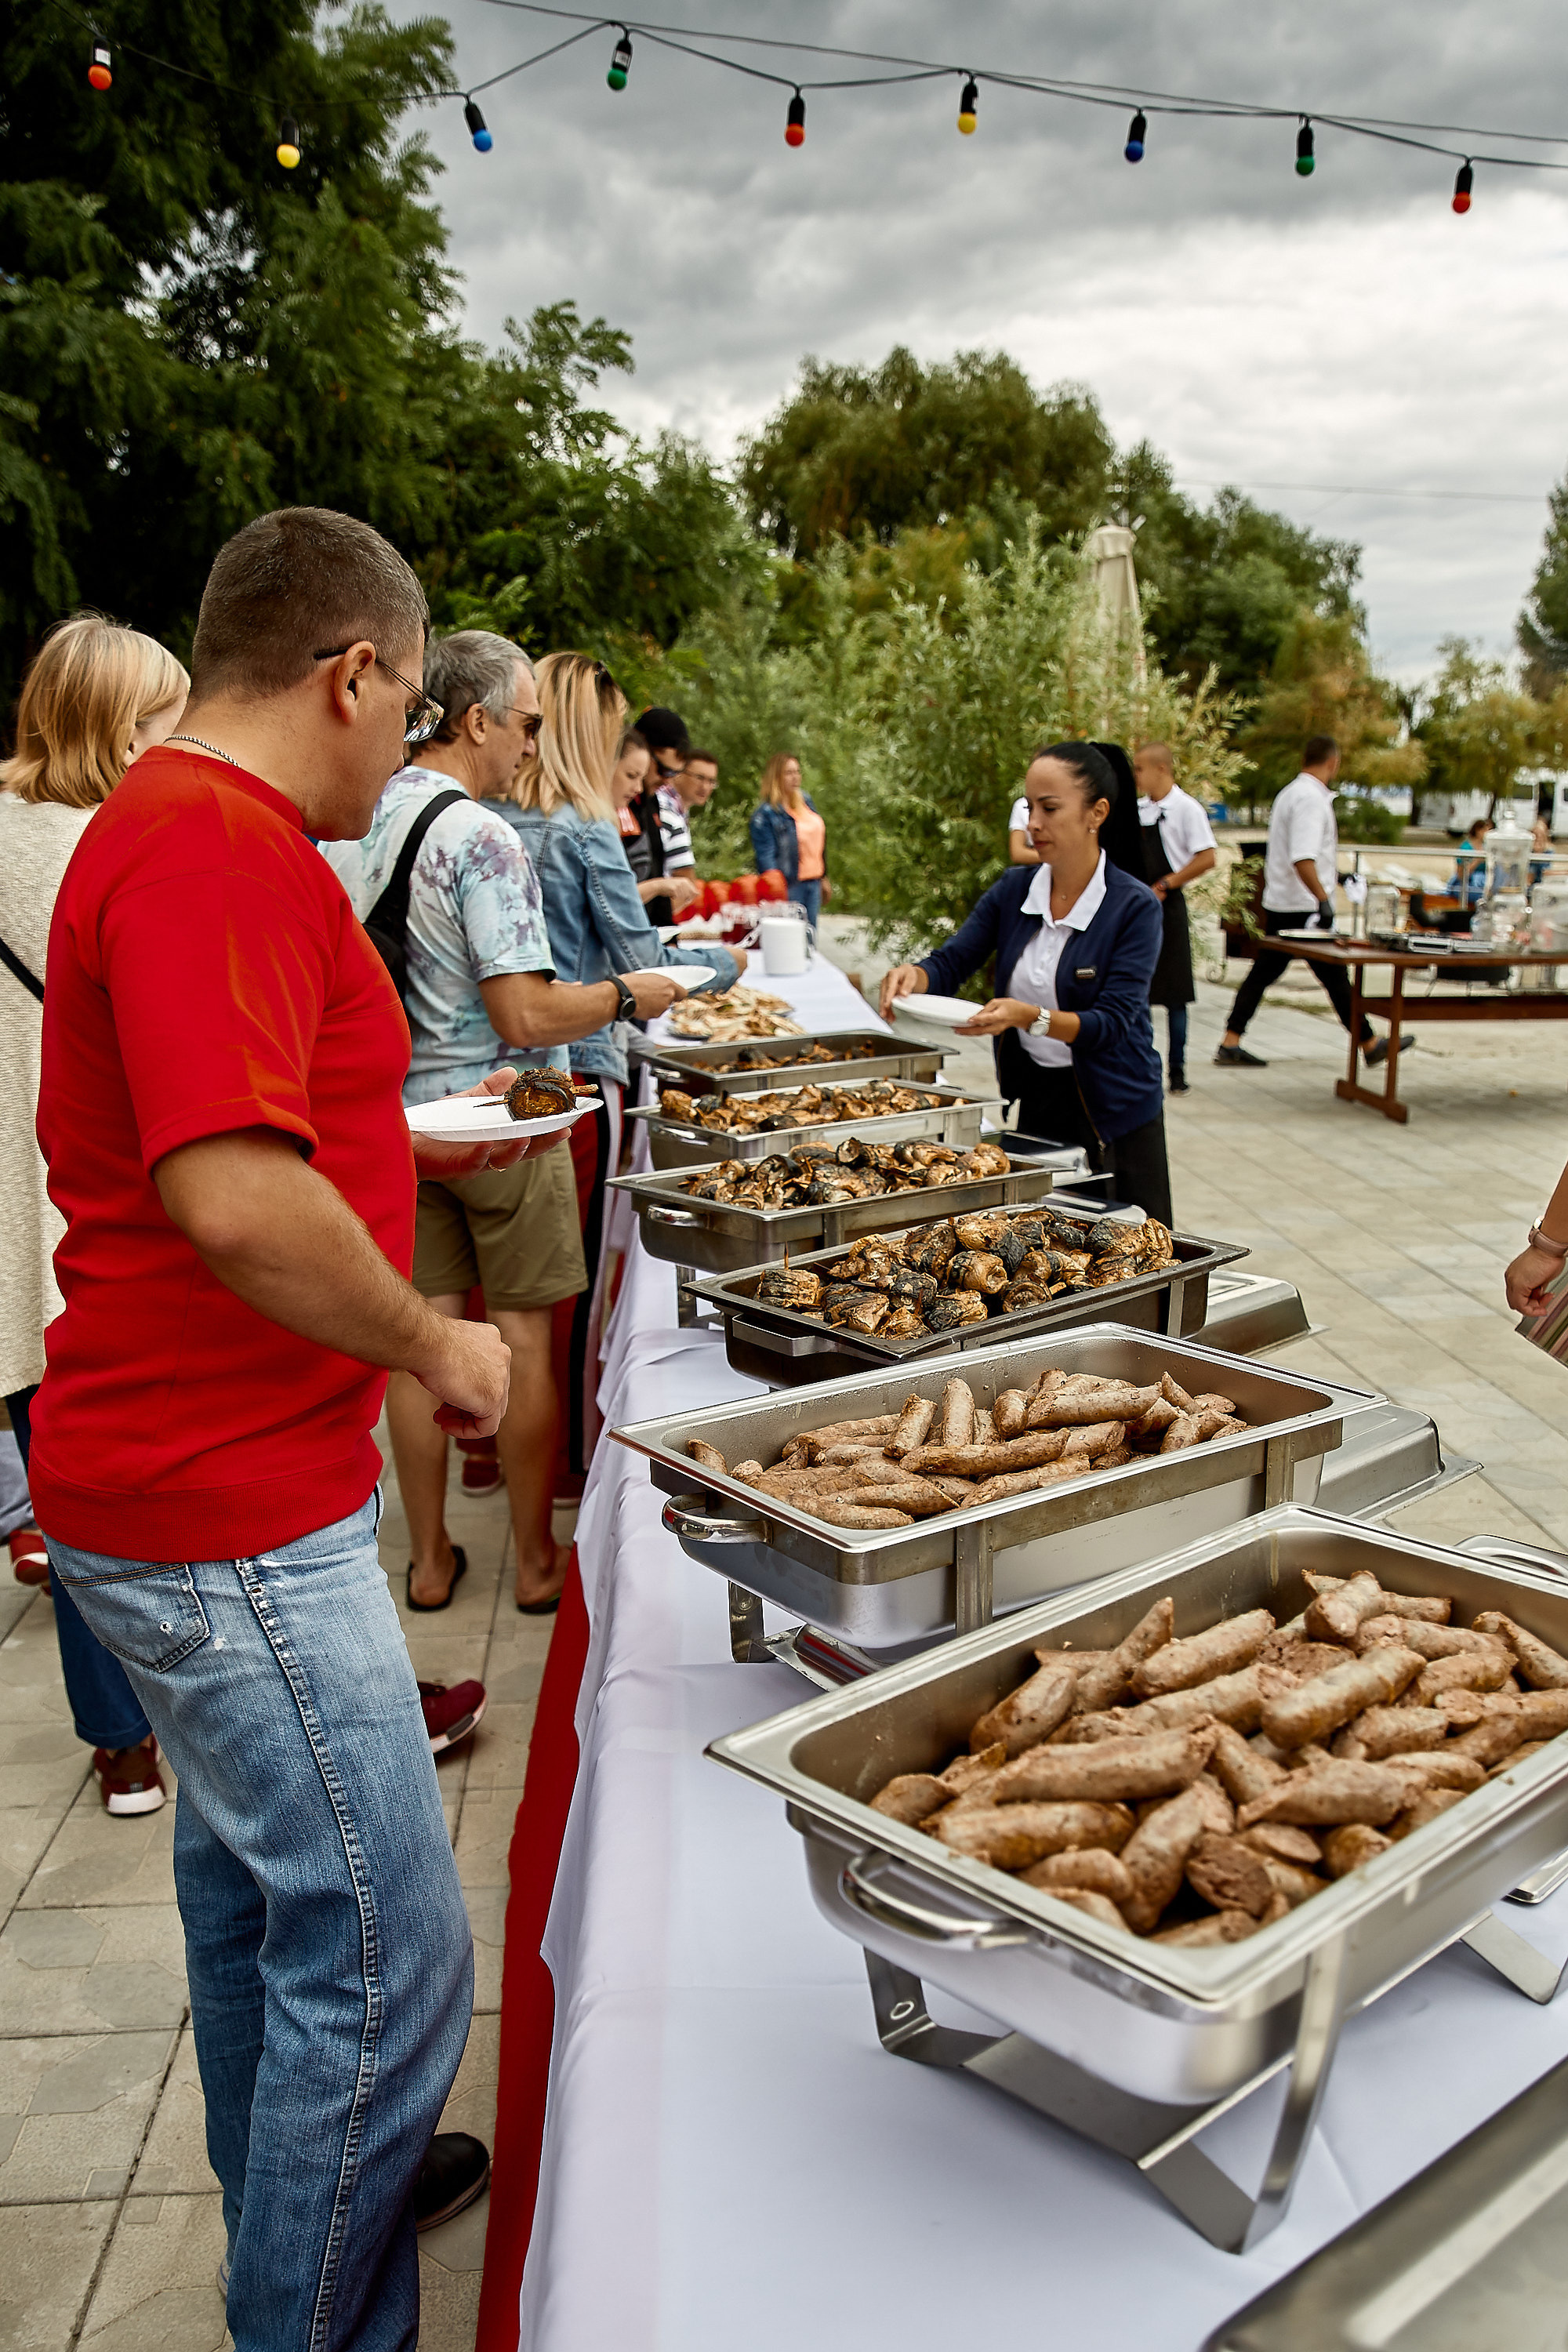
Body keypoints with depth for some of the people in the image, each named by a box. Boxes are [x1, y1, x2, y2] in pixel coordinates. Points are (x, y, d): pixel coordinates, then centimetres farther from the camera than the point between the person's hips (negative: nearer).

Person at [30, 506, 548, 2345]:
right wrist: (432, 1342, -17)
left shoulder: (177, 823, 13)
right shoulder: (221, 847, -22)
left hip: (210, 1482, 11)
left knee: (253, 1880, 25)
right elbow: (237, 1199, -32)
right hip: (228, 1510, -11)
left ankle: (301, 2191, 46)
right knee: (384, 1952, 1)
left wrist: (407, 1152, 18)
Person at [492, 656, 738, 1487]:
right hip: (576, 1068, -6)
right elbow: (643, 961, -9)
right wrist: (723, 962, 9)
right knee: (577, 1269, 6)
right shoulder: (584, 828, -12)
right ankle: (571, 1455, 17)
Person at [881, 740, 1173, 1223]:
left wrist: (1030, 1016, -36)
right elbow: (952, 962, -1)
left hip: (1114, 1112, -4)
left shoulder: (1134, 906, -13)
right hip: (1036, 1100, 4)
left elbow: (1112, 1022, -20)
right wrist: (915, 976, -24)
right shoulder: (1014, 889, 2)